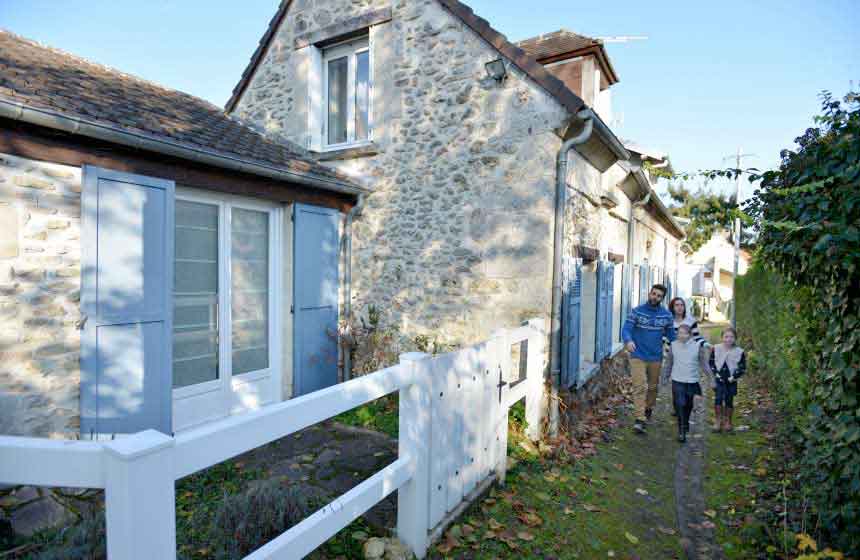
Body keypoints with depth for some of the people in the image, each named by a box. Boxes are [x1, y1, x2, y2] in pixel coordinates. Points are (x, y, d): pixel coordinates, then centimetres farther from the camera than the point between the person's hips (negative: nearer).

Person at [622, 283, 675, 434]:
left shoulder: (666, 315, 2)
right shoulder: (636, 311, -7)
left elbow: (671, 334, 10)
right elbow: (626, 329, -14)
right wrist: (628, 340, -34)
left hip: (656, 358, 3)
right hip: (638, 356, -3)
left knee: (652, 387, 18)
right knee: (640, 387, -10)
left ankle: (648, 409, 42)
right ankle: (640, 420, -10)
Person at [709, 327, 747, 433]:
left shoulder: (740, 352, -3)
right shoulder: (716, 349, -1)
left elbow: (742, 368, 1)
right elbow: (711, 363, 6)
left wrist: (733, 377, -9)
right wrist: (716, 373, -7)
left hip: (731, 381, 0)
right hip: (719, 380, 0)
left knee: (729, 401, 7)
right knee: (718, 399, -11)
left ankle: (727, 422, 24)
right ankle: (717, 421, 1)